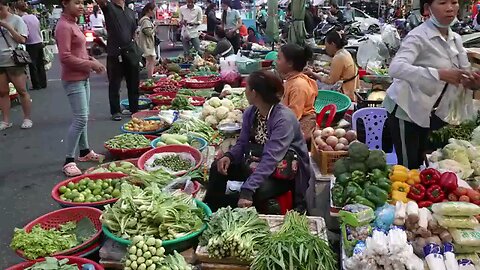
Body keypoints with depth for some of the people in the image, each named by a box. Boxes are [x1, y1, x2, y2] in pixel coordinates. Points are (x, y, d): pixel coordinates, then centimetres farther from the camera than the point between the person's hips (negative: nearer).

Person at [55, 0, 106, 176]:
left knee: (82, 117, 16)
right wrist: (91, 64, -16)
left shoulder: (72, 24, 14)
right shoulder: (63, 26, -16)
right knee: (80, 118, -11)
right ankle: (69, 161, -5)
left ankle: (85, 151, 28)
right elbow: (65, 57, -21)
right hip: (73, 80, -10)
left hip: (83, 78, 10)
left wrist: (92, 61, 5)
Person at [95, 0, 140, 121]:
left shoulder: (131, 12, 17)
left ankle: (134, 109, 22)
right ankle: (115, 111, 11)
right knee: (114, 84, 3)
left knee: (134, 84, 10)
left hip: (131, 52, 5)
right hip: (115, 52, -4)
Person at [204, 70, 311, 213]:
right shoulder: (250, 112, -4)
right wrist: (229, 156, -19)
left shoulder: (284, 118, -28)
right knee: (217, 167, -6)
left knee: (257, 192, -34)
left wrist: (248, 189, -42)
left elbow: (271, 159, -35)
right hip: (259, 163, 7)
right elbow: (242, 143, 4)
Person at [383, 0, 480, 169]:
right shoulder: (418, 37, -19)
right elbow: (395, 68, -36)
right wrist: (439, 74, -44)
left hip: (429, 113, 8)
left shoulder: (456, 39, 5)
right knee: (408, 167, -3)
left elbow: (464, 74, 9)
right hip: (406, 111, -8)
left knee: (420, 163, 17)